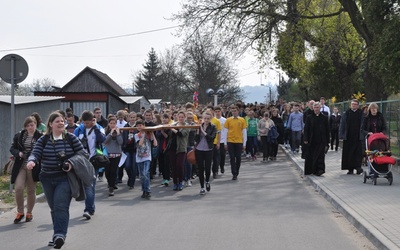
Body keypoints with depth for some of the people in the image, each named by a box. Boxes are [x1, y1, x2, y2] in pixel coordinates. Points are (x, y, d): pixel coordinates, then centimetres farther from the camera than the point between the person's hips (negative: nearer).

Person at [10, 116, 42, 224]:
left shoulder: (40, 136, -4)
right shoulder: (19, 136, 5)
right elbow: (12, 148, 9)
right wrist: (19, 153, -11)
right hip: (20, 166, 2)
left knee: (31, 191, 8)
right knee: (18, 188, -11)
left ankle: (29, 213, 26)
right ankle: (20, 212, 8)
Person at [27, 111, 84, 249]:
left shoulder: (71, 138, 0)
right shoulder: (43, 140, 4)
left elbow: (81, 153, 2)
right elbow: (35, 154, -5)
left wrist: (72, 163, -14)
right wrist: (31, 161, -28)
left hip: (65, 178, -3)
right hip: (47, 179, 3)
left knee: (61, 206, -19)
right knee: (54, 208, 13)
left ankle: (59, 235, -22)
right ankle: (59, 235, 25)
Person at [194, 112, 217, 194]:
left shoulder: (213, 127, -2)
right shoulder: (199, 126, 4)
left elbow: (212, 138, -15)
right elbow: (196, 139, -1)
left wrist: (203, 132, -17)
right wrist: (198, 130, -14)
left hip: (208, 150, -2)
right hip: (199, 150, 2)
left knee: (207, 168, -5)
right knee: (200, 169, 2)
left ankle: (207, 181, 27)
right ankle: (202, 187, 13)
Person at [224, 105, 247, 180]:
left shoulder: (242, 120, 2)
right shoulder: (228, 120, 2)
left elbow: (244, 132, 4)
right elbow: (225, 131, 4)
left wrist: (244, 144, 1)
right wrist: (225, 143, 0)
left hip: (239, 141, 0)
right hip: (230, 142, 0)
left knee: (238, 158, 5)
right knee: (232, 158, 0)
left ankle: (236, 173, 19)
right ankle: (234, 174, 4)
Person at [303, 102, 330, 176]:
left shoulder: (324, 118, 4)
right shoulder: (309, 117, 6)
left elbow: (327, 130, 5)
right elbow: (306, 129, 4)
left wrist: (327, 142, 1)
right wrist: (306, 139, -6)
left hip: (321, 141, -1)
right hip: (312, 141, 1)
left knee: (320, 156, -7)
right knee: (310, 156, 6)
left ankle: (320, 169, -8)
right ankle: (310, 170, 18)